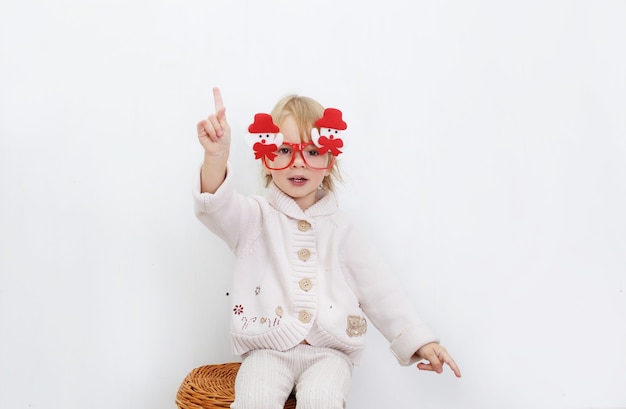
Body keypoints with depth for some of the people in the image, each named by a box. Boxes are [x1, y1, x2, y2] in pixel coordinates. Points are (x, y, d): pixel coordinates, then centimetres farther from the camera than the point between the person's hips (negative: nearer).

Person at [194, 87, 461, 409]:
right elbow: (217, 208, -19)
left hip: (328, 350, 1)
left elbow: (378, 288, 9)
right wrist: (216, 156, -39)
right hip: (268, 348, 0)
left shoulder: (339, 226, 8)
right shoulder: (256, 216, 4)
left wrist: (420, 340, 3)